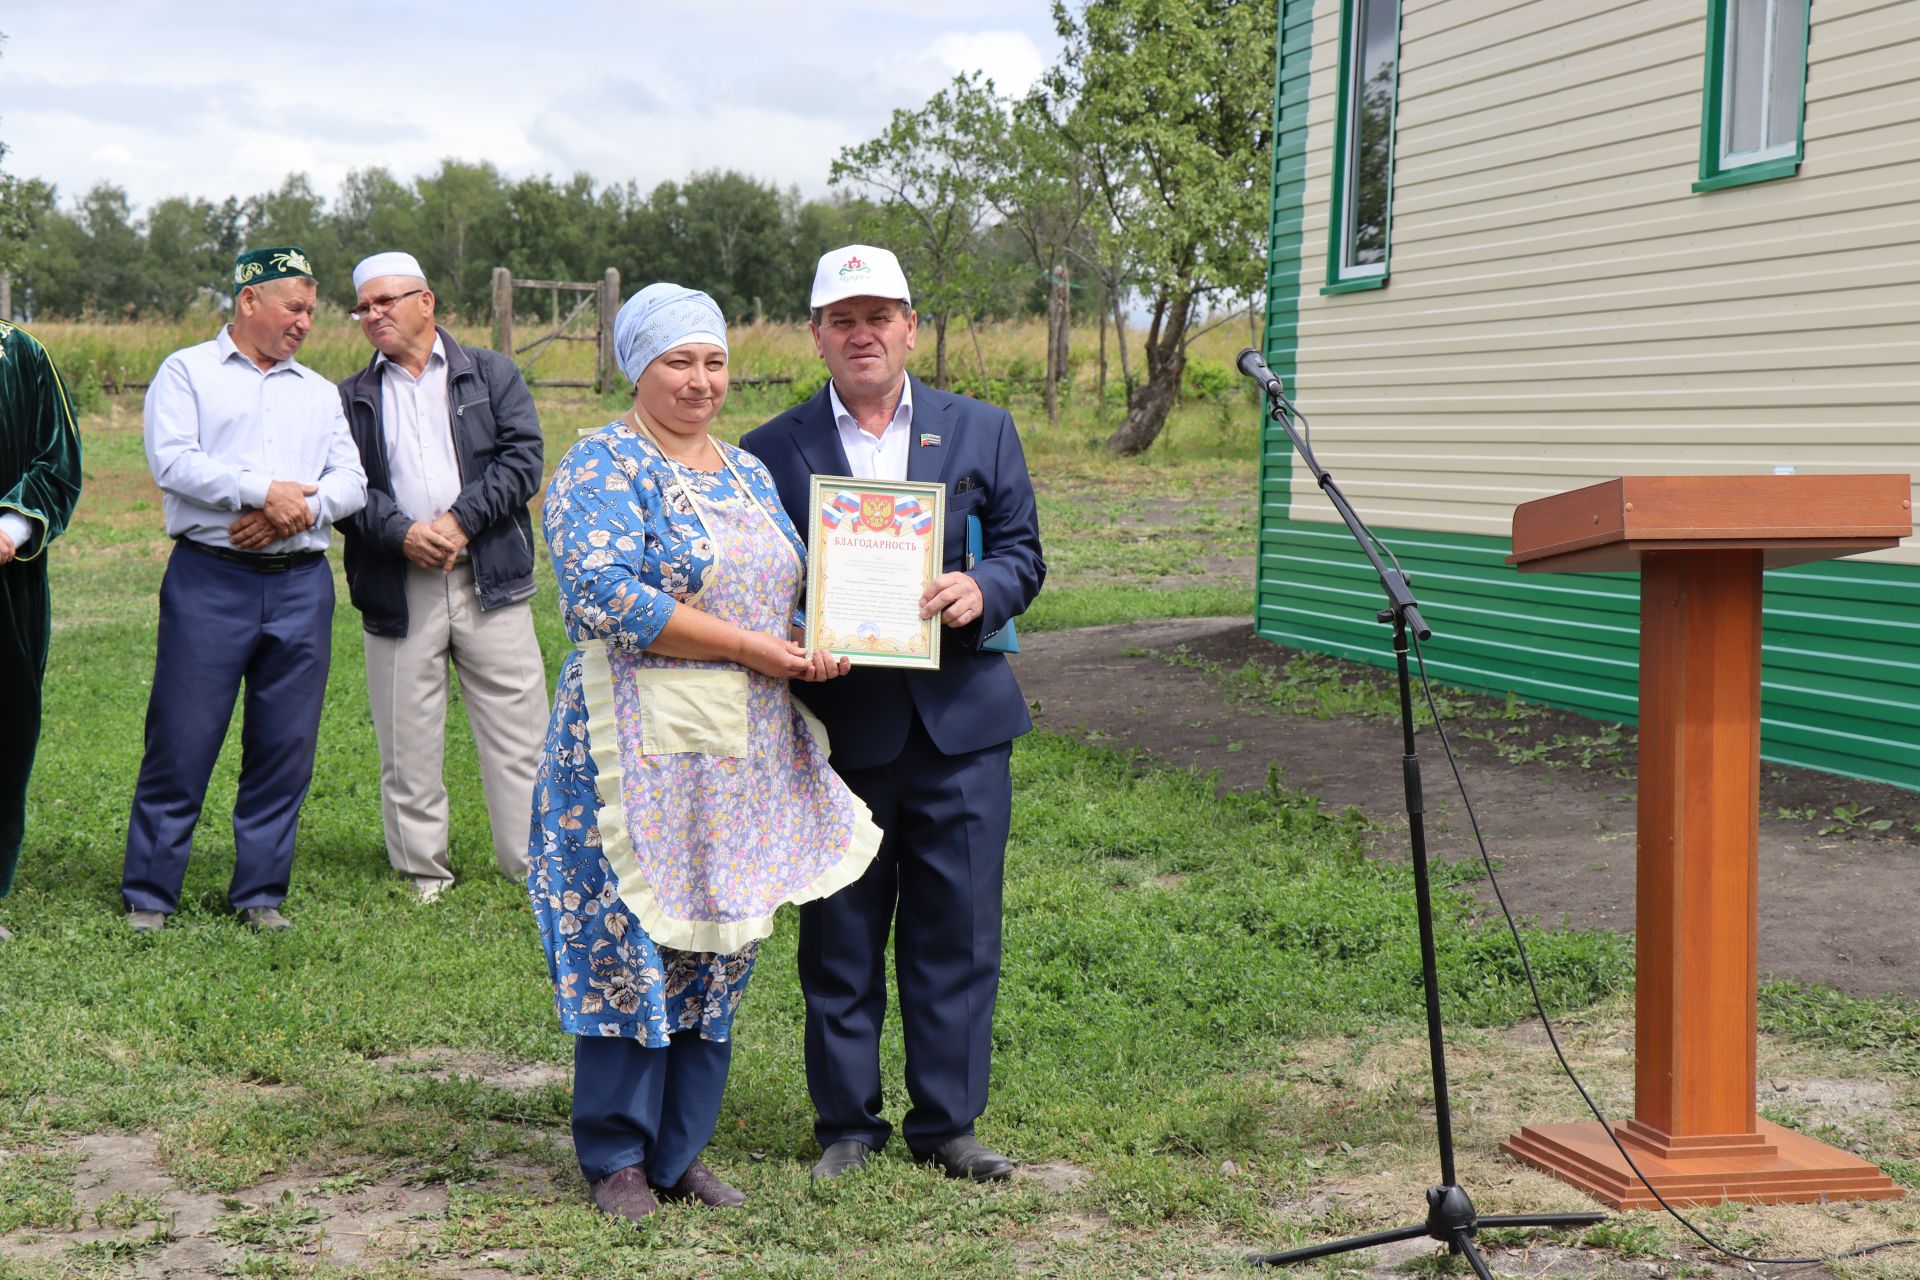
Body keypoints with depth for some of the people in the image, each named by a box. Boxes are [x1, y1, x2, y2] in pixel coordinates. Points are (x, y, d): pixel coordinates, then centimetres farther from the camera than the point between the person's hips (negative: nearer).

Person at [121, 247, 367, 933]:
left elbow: (351, 481, 9)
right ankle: (149, 895, 6)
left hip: (301, 585, 4)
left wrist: (300, 508, -10)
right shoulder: (186, 372, 7)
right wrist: (262, 491, -14)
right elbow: (171, 461, -8)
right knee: (181, 743, -3)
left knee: (286, 748, 4)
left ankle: (261, 892, 14)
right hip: (209, 577, -4)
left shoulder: (319, 391, 20)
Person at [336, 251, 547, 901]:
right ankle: (422, 871, 12)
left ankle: (536, 865, 5)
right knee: (407, 740, 3)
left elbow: (522, 458, -1)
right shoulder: (350, 400, 15)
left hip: (489, 579, -1)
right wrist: (402, 533, -14)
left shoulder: (491, 375, 11)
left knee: (518, 729, -1)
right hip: (397, 587, 1)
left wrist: (460, 521, -12)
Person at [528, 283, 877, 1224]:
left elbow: (789, 588, 23)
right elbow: (604, 597, -20)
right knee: (631, 944, -1)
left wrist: (820, 643, -1)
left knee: (719, 944, 9)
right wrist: (749, 647, -18)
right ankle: (617, 1156, 12)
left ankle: (681, 1147, 20)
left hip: (744, 753, 7)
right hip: (642, 748, -7)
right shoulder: (602, 469, -7)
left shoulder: (748, 472, 16)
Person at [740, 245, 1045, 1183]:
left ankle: (947, 1122, 17)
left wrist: (981, 591, -14)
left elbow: (1022, 552, 8)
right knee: (839, 937, 6)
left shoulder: (982, 431, 9)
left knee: (957, 931, 5)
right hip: (834, 727, -1)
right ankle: (846, 1122, 19)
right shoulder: (772, 451, 4)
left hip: (959, 724, 1)